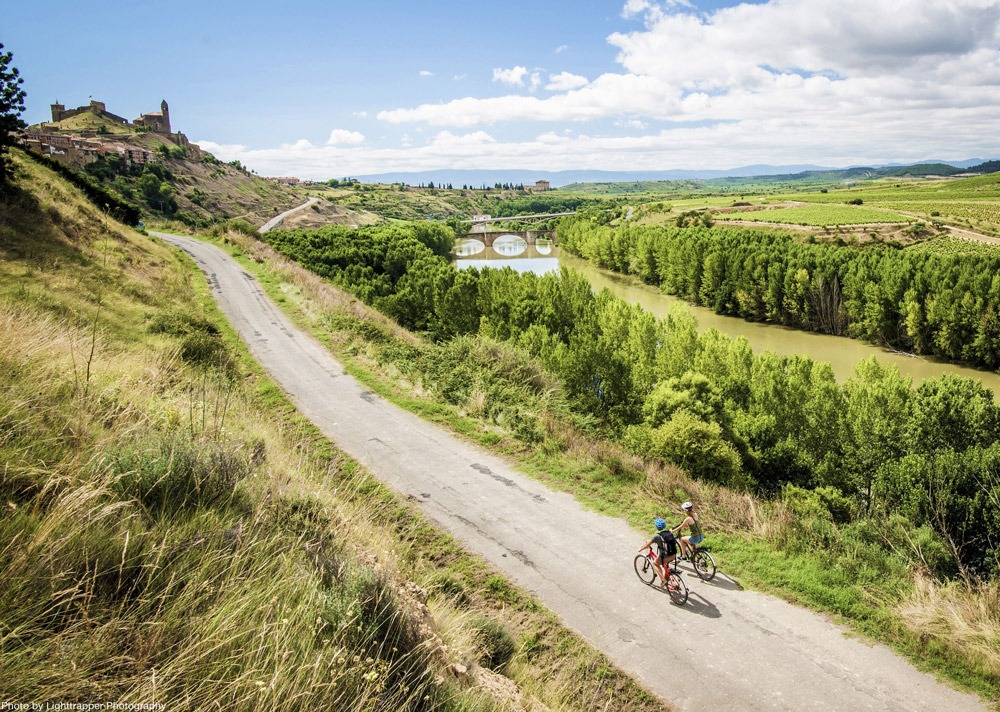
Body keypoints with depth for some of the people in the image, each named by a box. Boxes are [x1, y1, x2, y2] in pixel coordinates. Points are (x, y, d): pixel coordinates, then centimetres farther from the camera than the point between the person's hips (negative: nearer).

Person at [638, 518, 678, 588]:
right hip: (674, 555, 6)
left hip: (666, 557, -6)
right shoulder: (669, 532, 4)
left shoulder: (657, 536, -13)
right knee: (664, 564, 35)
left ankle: (662, 579, 11)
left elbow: (647, 545, -7)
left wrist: (640, 549, 11)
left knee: (655, 563, 23)